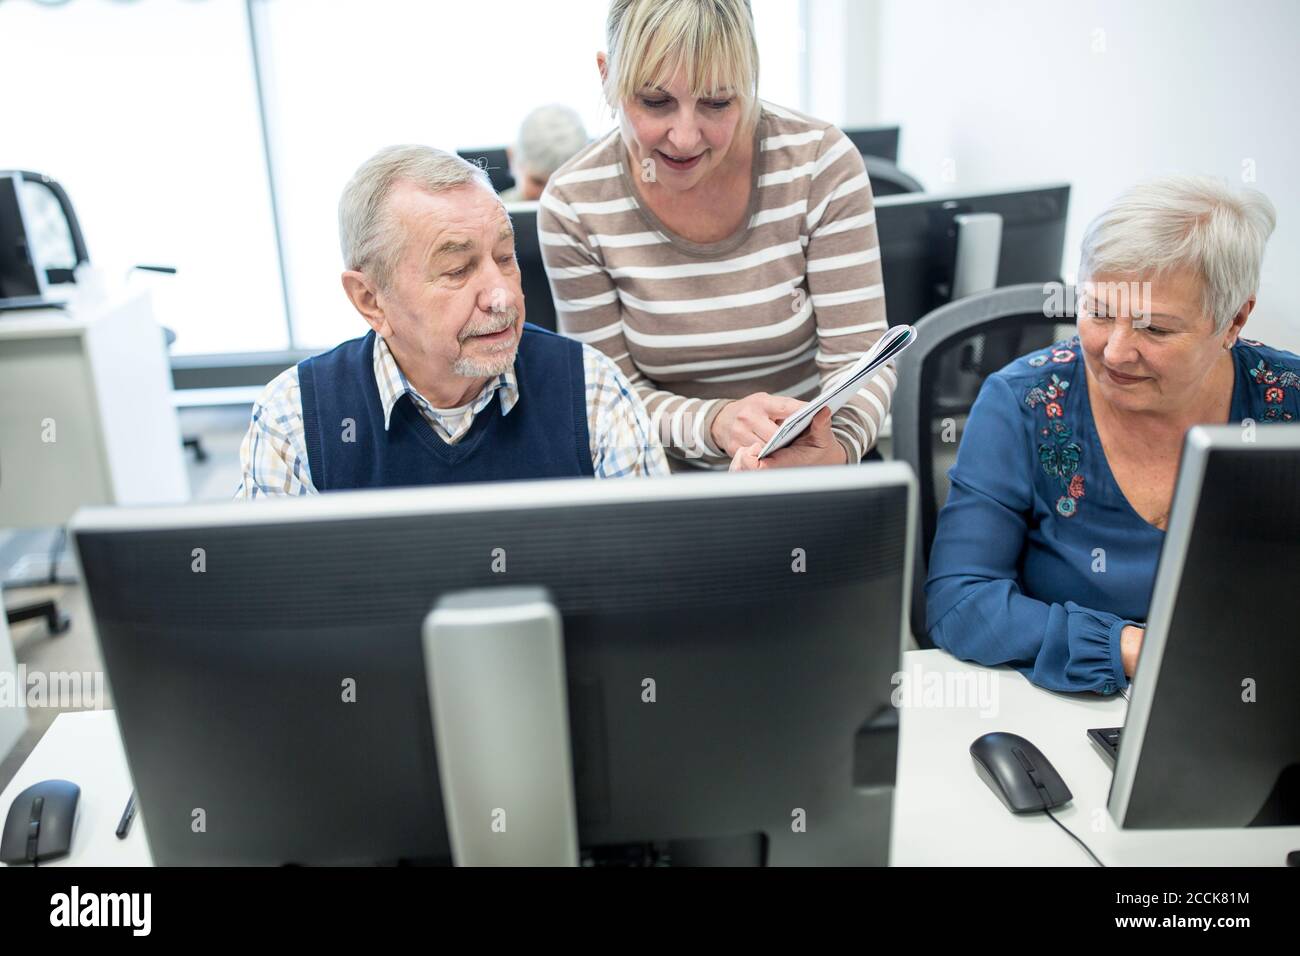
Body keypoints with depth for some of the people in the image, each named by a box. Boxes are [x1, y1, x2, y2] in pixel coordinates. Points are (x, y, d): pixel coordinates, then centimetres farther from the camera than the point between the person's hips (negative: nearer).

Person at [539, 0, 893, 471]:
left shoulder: (821, 162, -12)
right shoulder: (573, 207, -12)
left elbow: (859, 356, -10)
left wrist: (836, 451, -31)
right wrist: (715, 423, -26)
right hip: (670, 478, -1)